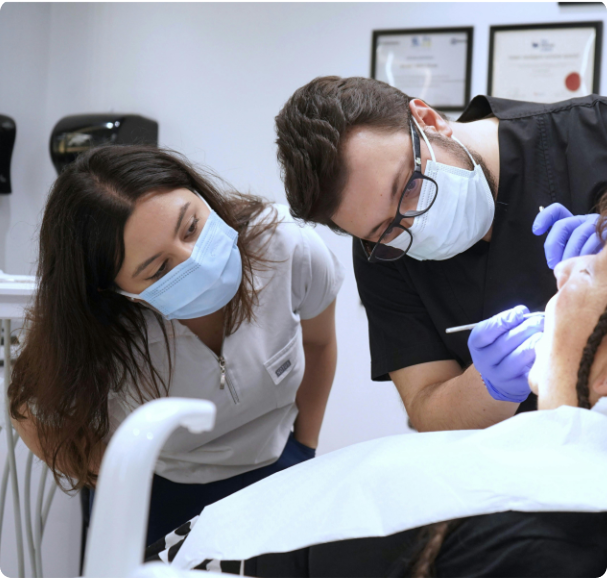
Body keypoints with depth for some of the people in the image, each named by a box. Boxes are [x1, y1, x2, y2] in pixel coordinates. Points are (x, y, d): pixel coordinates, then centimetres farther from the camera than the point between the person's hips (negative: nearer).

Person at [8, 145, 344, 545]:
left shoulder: (290, 251, -28)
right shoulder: (91, 342, -35)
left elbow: (319, 342, -4)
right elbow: (36, 418, -12)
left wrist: (305, 452, 5)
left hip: (275, 470, 2)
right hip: (161, 496, -2)